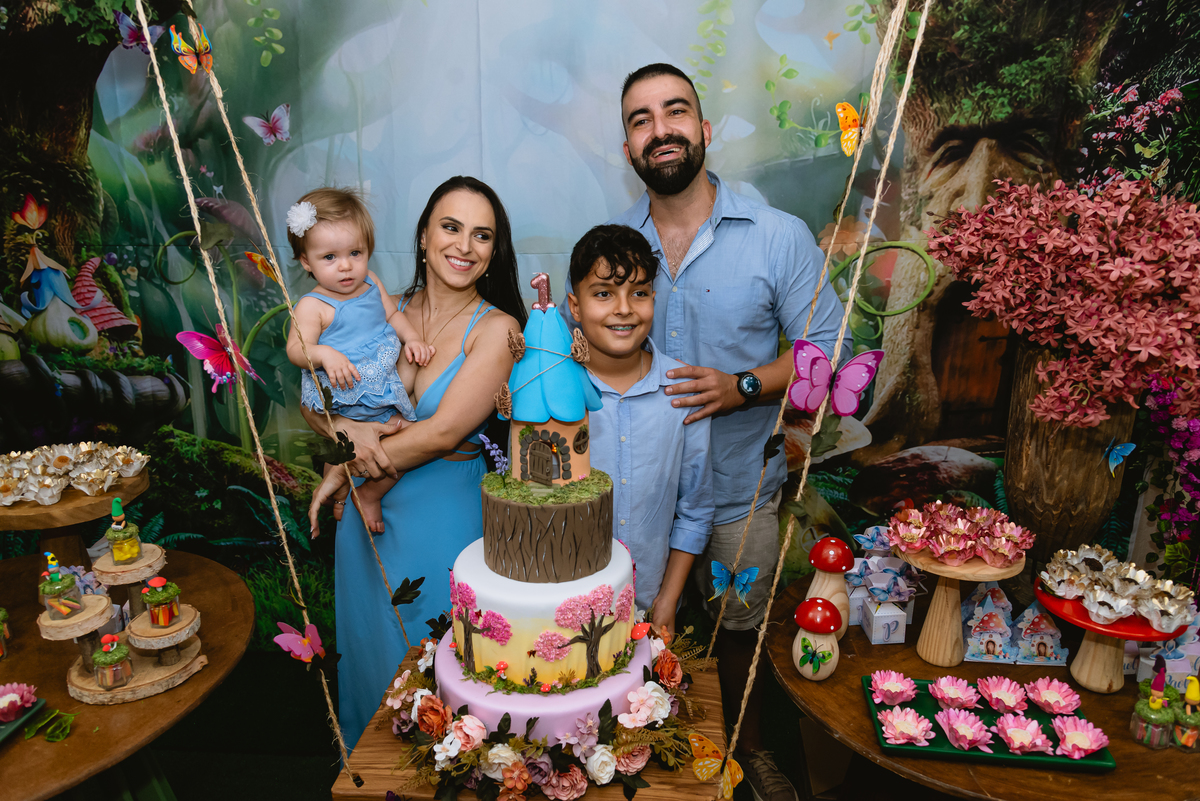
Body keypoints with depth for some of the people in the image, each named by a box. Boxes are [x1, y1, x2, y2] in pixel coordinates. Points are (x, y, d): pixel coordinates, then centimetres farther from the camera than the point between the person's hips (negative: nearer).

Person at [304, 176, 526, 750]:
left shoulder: (497, 328, -12)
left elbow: (443, 432, -19)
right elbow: (310, 400, 2)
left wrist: (348, 471, -10)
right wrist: (345, 430, -20)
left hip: (445, 518, -4)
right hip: (366, 514, 5)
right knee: (367, 652, 24)